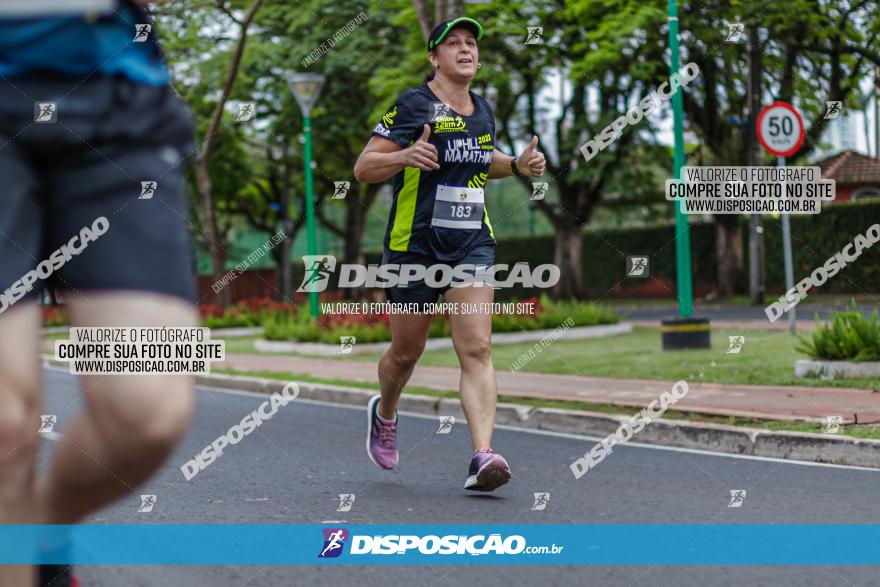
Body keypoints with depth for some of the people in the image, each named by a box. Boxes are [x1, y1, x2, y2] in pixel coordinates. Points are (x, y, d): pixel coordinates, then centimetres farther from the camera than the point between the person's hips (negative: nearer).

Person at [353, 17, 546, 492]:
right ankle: (384, 414, 43)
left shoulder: (483, 111, 10)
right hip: (415, 244, -3)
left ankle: (482, 458, -20)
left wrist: (517, 165, 10)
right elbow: (363, 168, -9)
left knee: (477, 349, -12)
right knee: (407, 350, 11)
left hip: (472, 244, 4)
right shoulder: (412, 105, -8)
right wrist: (406, 156, -28)